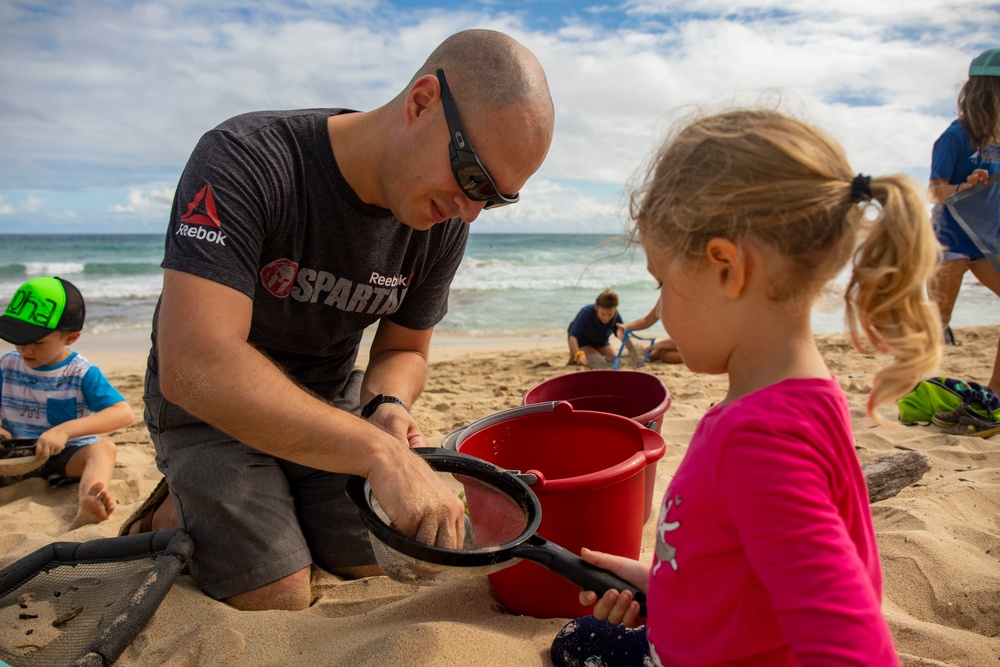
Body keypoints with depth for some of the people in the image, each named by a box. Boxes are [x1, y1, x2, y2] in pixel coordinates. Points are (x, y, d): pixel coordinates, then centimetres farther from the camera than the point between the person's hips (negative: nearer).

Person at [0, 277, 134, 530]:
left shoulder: (82, 373, -10)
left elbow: (125, 413, -23)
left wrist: (66, 429, -33)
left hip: (67, 456, -5)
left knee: (103, 448, -34)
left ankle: (86, 510, -62)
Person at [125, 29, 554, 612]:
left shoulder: (445, 223, -12)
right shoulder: (246, 161, -30)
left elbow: (404, 350, 1)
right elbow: (194, 365, -41)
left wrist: (385, 406, -22)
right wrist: (378, 451, -47)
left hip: (329, 402, 5)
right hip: (211, 408, -4)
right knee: (279, 603, -12)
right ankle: (174, 514, 16)